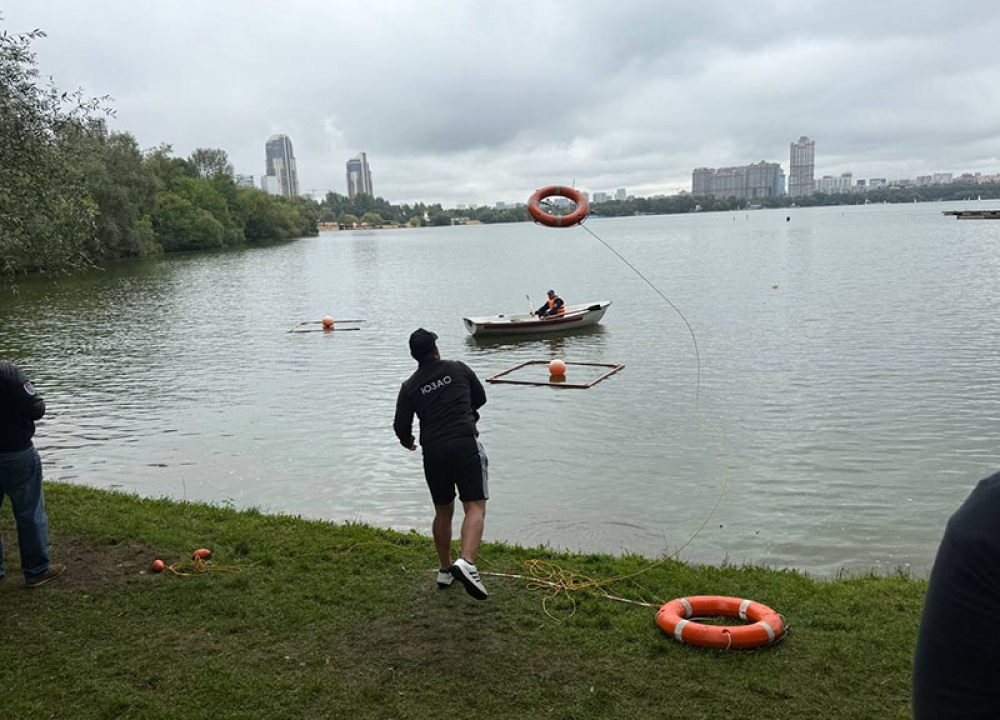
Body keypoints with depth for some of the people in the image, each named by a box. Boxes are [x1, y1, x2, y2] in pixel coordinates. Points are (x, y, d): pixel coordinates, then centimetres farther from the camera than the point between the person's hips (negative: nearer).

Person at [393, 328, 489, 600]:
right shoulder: (458, 369, 9)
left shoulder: (410, 386, 9)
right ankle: (466, 562, -28)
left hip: (433, 452, 3)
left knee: (443, 511, 18)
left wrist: (407, 442, 29)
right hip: (466, 445, -3)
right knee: (475, 507, -6)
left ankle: (445, 570, 27)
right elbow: (480, 398, 20)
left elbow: (400, 426, 7)